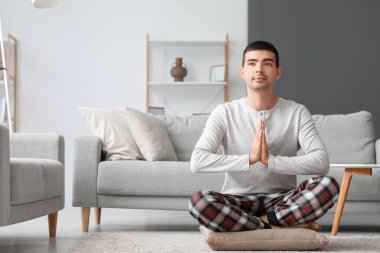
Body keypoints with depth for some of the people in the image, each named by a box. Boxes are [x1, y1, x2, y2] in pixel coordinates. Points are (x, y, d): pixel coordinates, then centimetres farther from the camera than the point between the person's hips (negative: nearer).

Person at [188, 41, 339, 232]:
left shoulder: (297, 113, 0)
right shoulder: (225, 113, -1)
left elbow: (322, 162, -14)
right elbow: (197, 162, -15)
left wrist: (270, 160, -25)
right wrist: (249, 158, -25)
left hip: (282, 200, 1)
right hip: (238, 200, 0)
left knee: (328, 185, -27)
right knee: (199, 201, -32)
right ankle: (276, 227, -20)